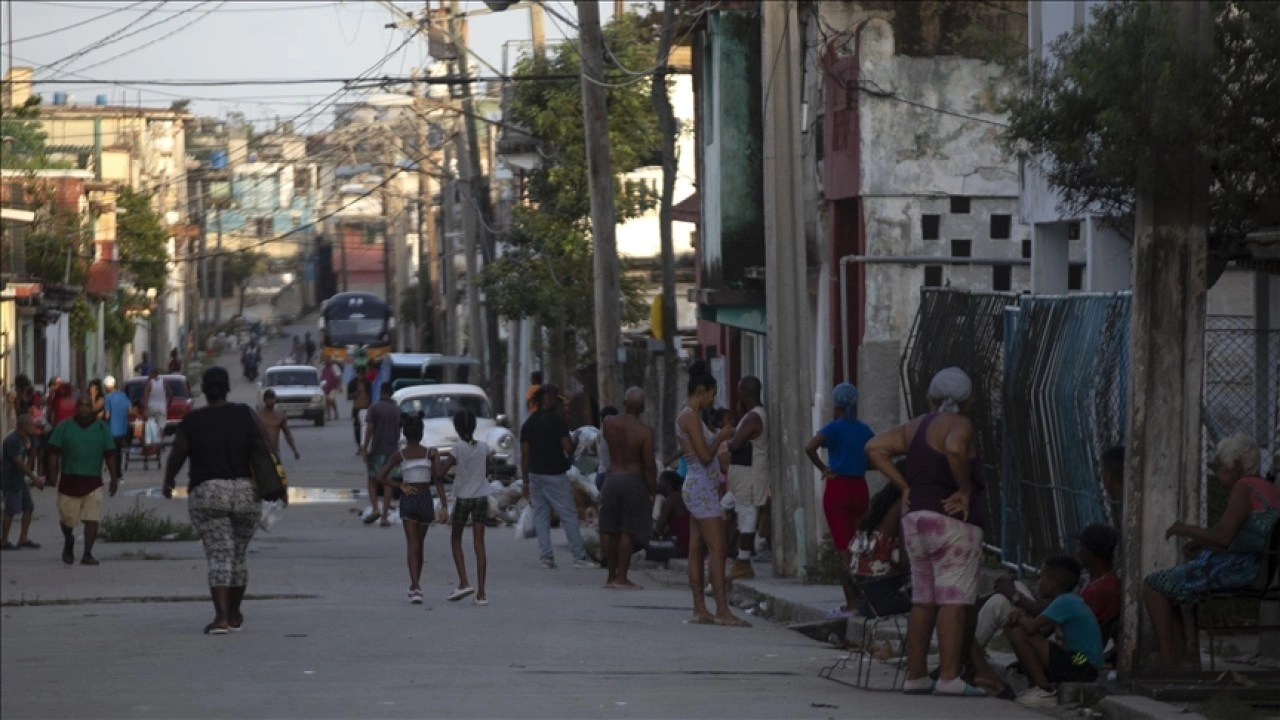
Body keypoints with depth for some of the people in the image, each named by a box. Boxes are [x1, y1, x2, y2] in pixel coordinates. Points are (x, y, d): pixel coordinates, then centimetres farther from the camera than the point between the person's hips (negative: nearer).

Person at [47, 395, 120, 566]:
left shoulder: (102, 428, 6)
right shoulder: (64, 428, 4)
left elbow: (110, 455, 7)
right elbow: (54, 452, 1)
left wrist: (114, 478, 4)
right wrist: (53, 473, -10)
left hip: (93, 482, 0)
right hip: (69, 480, 0)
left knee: (92, 520, -10)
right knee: (67, 519, 7)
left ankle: (87, 554, -5)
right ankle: (68, 542, 37)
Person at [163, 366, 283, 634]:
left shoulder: (191, 422, -1)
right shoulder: (245, 415, 1)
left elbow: (175, 459, 6)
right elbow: (264, 451, -7)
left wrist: (168, 482, 25)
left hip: (206, 494, -2)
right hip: (246, 494, 2)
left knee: (218, 556, -6)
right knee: (239, 555, 17)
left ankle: (221, 617, -23)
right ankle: (234, 615, 27)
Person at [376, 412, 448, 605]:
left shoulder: (399, 455, -3)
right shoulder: (430, 453, -3)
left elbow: (380, 478, -9)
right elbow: (438, 480, -9)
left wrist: (401, 486, -1)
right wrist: (443, 505, -10)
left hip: (408, 500, -1)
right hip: (425, 499, 1)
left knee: (413, 545, -4)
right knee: (419, 544, 17)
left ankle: (415, 588, -20)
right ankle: (416, 585, 29)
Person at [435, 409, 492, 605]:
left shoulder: (458, 448, -11)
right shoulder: (484, 447, 0)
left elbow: (440, 473, -13)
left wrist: (437, 461, 6)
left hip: (463, 497, -3)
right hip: (481, 497, 3)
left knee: (456, 540, 15)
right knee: (479, 544, 2)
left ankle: (464, 582, 0)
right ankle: (481, 592, -2)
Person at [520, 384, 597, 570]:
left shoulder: (528, 424, 8)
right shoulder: (557, 421, -10)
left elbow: (525, 453, 7)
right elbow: (568, 447, -16)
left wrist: (526, 481, 11)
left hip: (535, 475, 5)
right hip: (555, 475, -5)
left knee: (540, 516, 7)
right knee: (568, 515, 0)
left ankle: (545, 557, 1)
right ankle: (579, 556, 2)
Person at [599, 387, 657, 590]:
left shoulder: (608, 423, -2)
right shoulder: (645, 431, -12)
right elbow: (648, 465, -13)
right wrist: (652, 492, -4)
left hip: (611, 477, 4)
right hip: (634, 480, -4)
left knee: (609, 529, 11)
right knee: (628, 530, -1)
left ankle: (612, 575, 17)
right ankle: (621, 577, -4)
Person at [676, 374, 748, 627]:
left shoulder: (690, 416, 16)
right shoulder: (691, 417, -15)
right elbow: (705, 456, -19)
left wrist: (719, 437, 14)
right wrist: (721, 437, -4)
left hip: (699, 487, 11)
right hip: (702, 487, -11)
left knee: (696, 549, 7)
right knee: (717, 549, -12)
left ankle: (699, 610, 7)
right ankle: (722, 610, -16)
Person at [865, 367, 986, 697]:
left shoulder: (915, 427, 14)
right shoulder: (959, 425, -7)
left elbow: (875, 448, 9)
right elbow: (955, 450, -29)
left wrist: (904, 486, 8)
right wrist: (966, 489, -16)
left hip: (915, 518, 8)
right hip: (953, 521, -8)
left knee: (923, 600, 12)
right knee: (954, 599, -9)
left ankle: (916, 675, 12)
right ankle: (949, 677, -14)